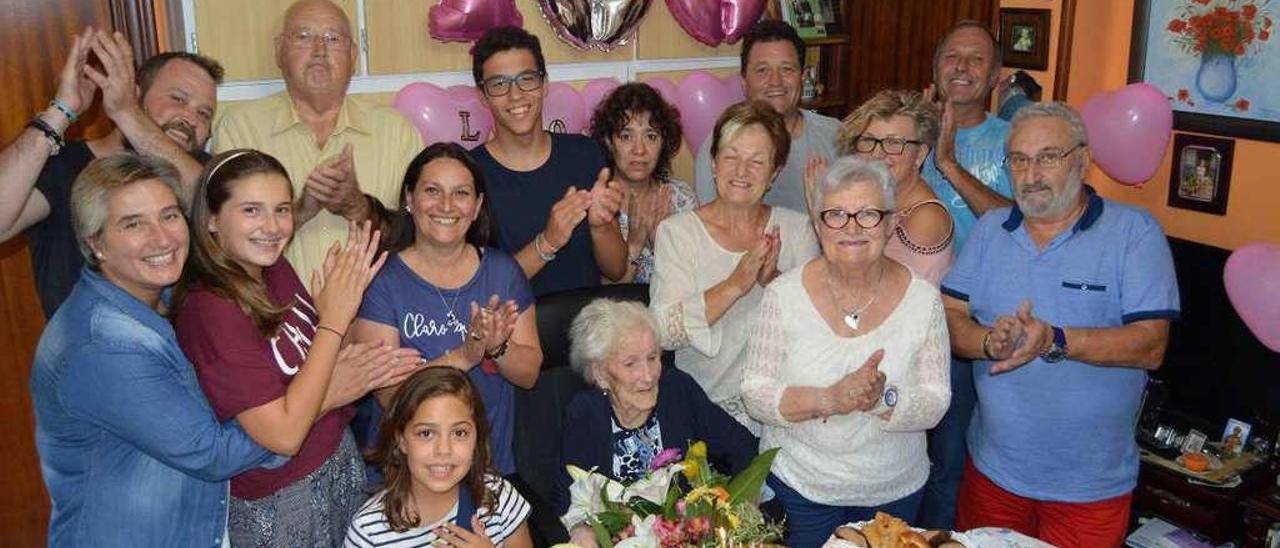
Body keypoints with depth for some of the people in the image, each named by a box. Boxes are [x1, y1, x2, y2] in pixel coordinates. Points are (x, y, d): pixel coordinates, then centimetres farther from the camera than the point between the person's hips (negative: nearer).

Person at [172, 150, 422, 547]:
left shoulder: (276, 268, -4)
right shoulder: (208, 309, -25)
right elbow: (283, 434, -28)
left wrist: (347, 296, -14)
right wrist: (334, 320, -24)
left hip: (340, 460, 7)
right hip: (277, 501, -7)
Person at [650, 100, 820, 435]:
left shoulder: (797, 228, 7)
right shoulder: (676, 232, 0)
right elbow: (662, 331, -12)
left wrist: (774, 280, -17)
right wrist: (735, 284, -22)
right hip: (706, 405, -1)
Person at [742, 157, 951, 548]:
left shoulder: (923, 299, -9)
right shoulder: (784, 294, -11)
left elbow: (935, 405, -9)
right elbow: (755, 393, -12)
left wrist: (884, 399, -30)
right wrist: (829, 400, -28)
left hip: (895, 491, 1)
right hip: (797, 485, -1)